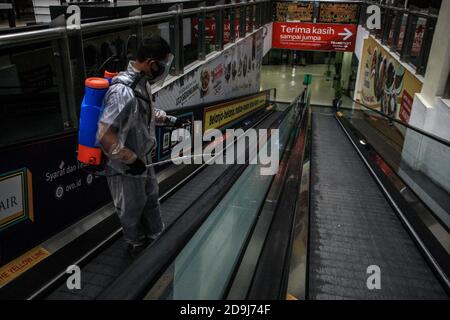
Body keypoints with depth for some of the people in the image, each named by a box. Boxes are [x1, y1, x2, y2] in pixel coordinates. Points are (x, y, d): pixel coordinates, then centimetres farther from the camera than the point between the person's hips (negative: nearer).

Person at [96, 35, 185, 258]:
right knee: (132, 210, 16)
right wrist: (131, 160, -24)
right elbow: (105, 136, -33)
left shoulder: (142, 82, -2)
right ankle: (137, 245, 43)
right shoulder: (123, 92, -32)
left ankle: (156, 236, 50)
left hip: (143, 160, 9)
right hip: (126, 168, -9)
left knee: (151, 199, 26)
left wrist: (169, 119, 20)